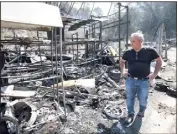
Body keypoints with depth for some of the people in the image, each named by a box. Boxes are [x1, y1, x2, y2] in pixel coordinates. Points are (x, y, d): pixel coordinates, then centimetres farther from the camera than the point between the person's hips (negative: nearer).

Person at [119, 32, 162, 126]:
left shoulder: (149, 51, -7)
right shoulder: (128, 53, 0)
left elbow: (159, 61, 5)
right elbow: (122, 61, 18)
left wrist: (154, 74, -1)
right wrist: (122, 71, 7)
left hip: (144, 81, -1)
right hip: (130, 80, 2)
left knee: (142, 99, 12)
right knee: (130, 98, 10)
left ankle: (142, 110, 44)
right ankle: (130, 114, 31)